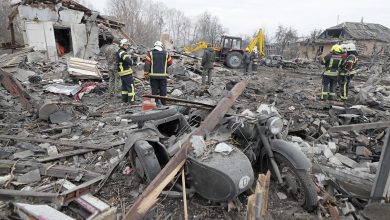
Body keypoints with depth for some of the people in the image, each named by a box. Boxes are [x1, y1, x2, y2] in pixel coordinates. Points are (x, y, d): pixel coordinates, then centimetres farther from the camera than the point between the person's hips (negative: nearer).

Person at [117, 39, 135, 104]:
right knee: (131, 86, -7)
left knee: (124, 86, 17)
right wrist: (131, 62, -12)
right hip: (127, 72, -10)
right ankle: (131, 100, -8)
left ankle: (124, 100, 22)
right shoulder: (122, 52, -16)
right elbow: (128, 60, -31)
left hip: (122, 72, 10)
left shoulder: (118, 52, 18)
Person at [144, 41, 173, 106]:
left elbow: (147, 64, -6)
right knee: (163, 89, 8)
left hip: (153, 75, -1)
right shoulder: (166, 54, 3)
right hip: (163, 75, 1)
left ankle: (156, 101, 8)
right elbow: (170, 63, 11)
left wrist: (146, 74, -3)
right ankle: (164, 102, 15)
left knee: (154, 89, 5)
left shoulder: (150, 54, -1)